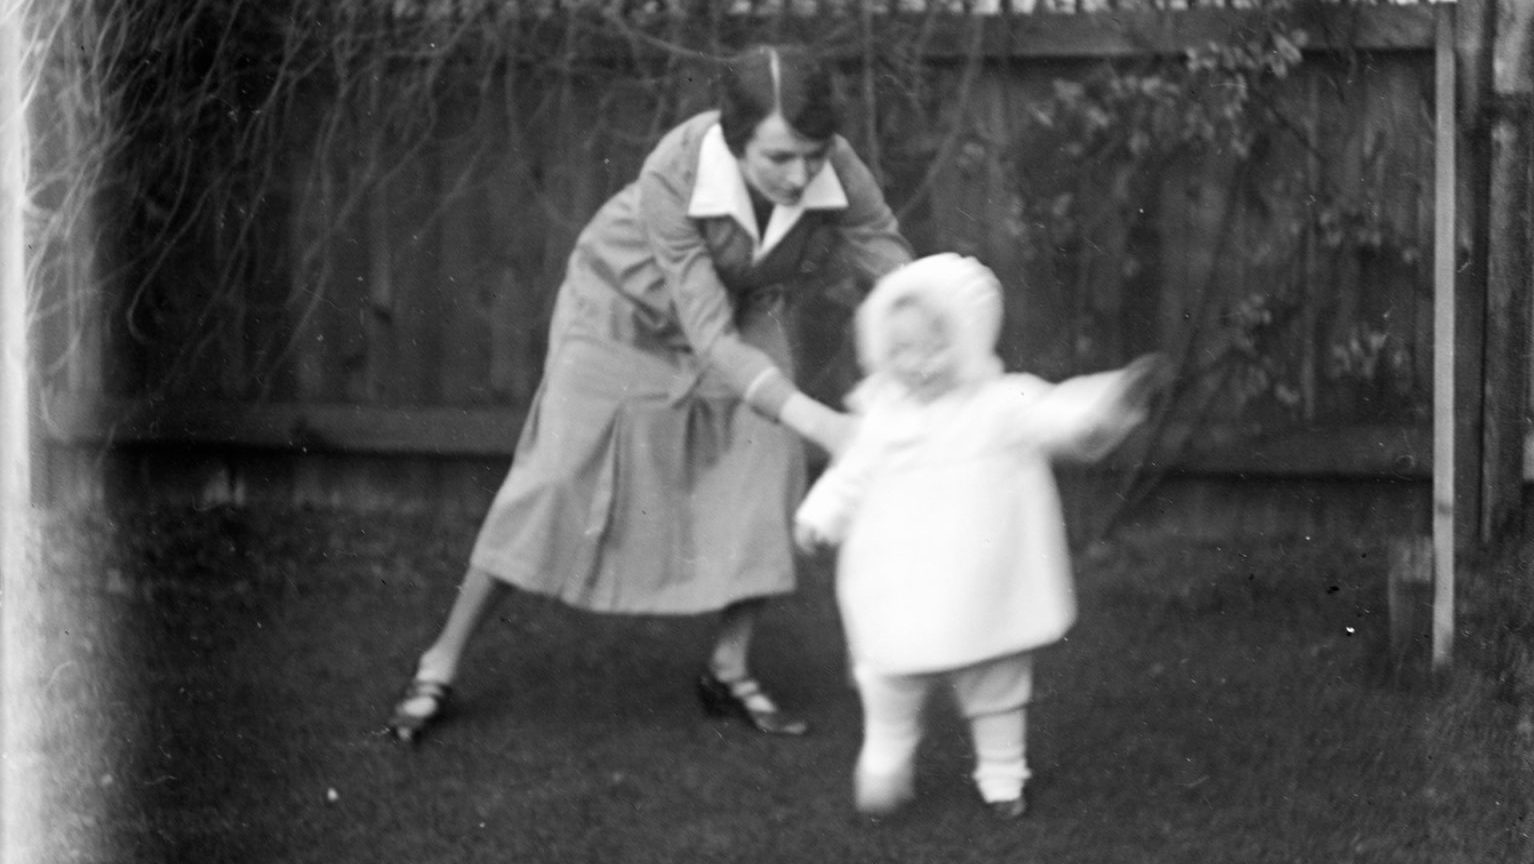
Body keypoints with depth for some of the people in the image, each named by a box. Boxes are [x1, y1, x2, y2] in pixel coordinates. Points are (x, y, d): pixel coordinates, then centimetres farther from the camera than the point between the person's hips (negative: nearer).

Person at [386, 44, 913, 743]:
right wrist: (822, 425, -50)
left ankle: (730, 671, 7)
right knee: (555, 484, -3)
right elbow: (711, 343, -41)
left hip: (742, 306, 3)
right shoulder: (671, 179, -41)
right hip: (628, 310, -3)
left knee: (769, 470, -12)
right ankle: (439, 669, 11)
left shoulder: (836, 169, -32)